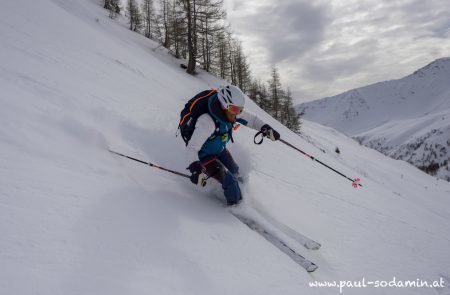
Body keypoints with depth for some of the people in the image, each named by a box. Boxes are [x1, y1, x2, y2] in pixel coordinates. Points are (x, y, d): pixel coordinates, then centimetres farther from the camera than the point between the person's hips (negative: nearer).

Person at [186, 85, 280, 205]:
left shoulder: (231, 112, -19)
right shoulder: (207, 122, -40)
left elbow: (251, 119, -5)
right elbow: (192, 147, -42)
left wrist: (265, 127, -23)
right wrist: (195, 167, -56)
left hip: (220, 150, 8)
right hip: (204, 155, -8)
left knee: (235, 172, 24)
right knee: (229, 181, -16)